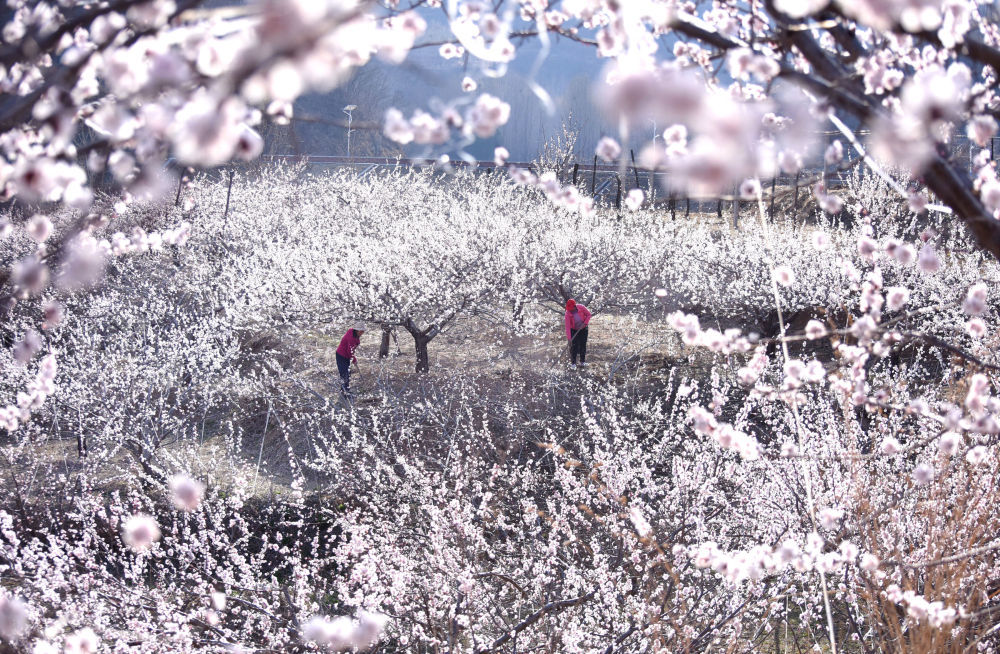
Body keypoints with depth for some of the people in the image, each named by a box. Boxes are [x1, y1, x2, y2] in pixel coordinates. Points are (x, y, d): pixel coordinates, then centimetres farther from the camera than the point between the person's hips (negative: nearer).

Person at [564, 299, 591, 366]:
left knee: (583, 345, 8)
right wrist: (569, 338, -30)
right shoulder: (568, 313, -24)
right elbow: (567, 326, -26)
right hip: (574, 330, -2)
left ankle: (582, 361, 21)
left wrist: (585, 323, -19)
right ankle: (573, 363, 6)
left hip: (583, 329, 2)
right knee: (574, 346, -4)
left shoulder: (581, 307, -20)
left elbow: (588, 314, -4)